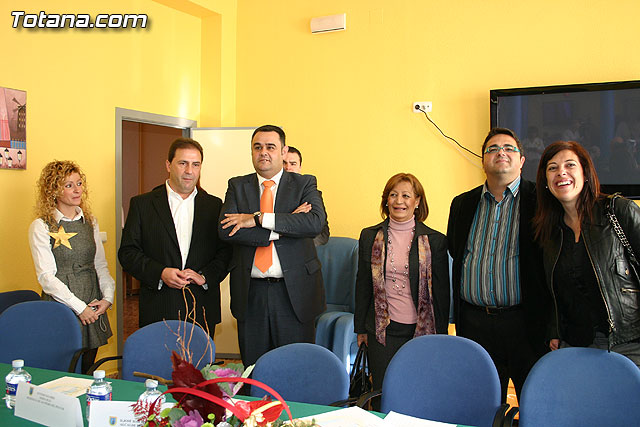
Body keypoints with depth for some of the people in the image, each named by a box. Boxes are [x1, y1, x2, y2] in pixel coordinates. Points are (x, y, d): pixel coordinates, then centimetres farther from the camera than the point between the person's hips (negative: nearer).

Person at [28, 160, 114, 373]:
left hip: (94, 307, 5)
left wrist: (107, 297, -2)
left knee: (87, 370, 11)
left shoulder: (90, 221, 11)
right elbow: (46, 276, -10)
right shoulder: (41, 227, -6)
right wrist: (79, 307, -14)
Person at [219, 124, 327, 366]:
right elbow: (226, 230, -9)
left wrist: (259, 218, -18)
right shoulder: (238, 186, 8)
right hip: (251, 293, 2)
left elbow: (316, 222, -16)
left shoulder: (304, 184, 4)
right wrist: (285, 225, -15)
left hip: (294, 292, -1)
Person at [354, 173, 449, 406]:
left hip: (422, 330, -1)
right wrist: (360, 328, 10)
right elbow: (363, 285, 10)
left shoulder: (435, 241, -1)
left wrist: (440, 334, 3)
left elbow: (442, 292, 3)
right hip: (383, 331, 1)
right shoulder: (370, 237, 4)